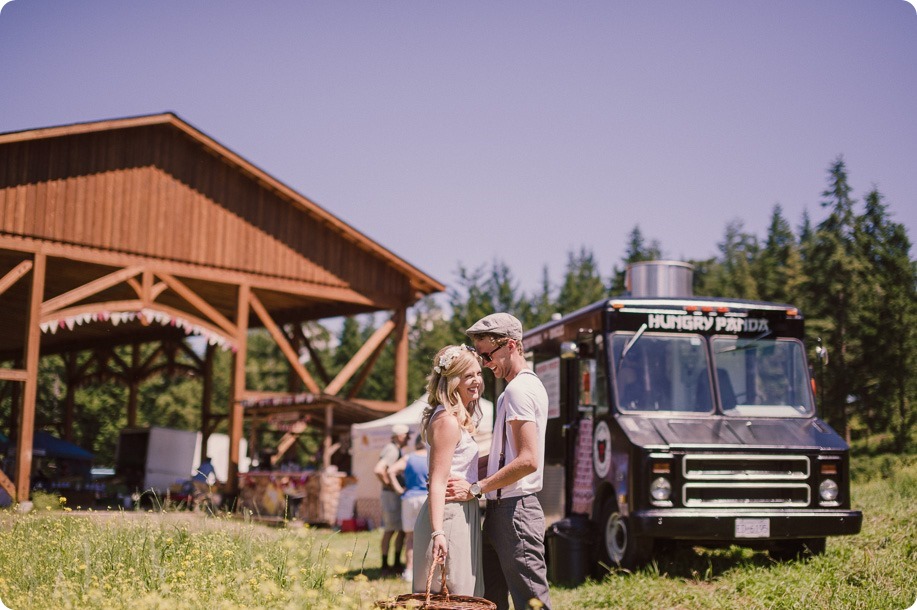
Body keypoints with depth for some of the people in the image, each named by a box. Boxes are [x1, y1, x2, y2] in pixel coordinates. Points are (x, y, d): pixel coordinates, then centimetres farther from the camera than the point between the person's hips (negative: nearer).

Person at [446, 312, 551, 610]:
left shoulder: (518, 389, -14)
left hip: (515, 510, -11)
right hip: (501, 510, 11)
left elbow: (528, 460, -23)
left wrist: (476, 488, -17)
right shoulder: (527, 386, 18)